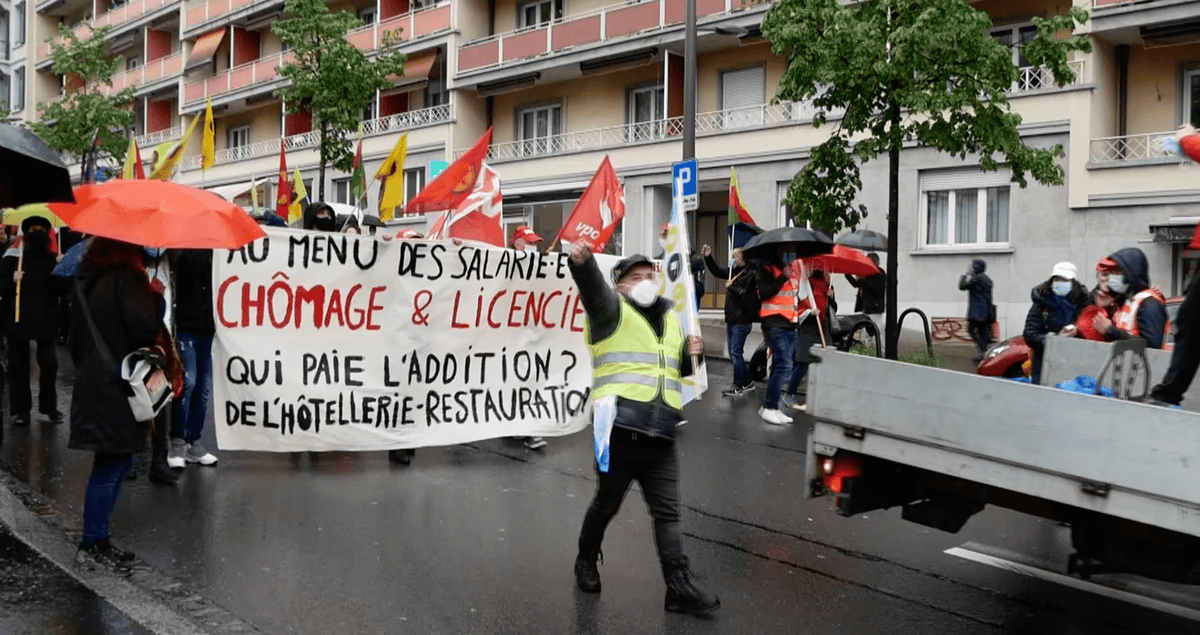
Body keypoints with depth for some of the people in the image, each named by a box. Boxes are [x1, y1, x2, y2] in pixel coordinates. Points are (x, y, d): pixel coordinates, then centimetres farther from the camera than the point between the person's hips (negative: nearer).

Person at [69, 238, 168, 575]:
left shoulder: (89, 281, 13)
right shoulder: (126, 281, -14)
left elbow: (76, 337, 20)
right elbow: (145, 328, -23)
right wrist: (157, 298, -6)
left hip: (92, 385, 9)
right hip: (117, 387, -9)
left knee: (113, 463, 15)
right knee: (111, 466, -2)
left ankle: (97, 542, 20)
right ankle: (92, 547, 5)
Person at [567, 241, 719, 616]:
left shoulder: (670, 318, 21)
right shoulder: (613, 309, 2)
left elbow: (682, 368, 32)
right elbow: (593, 288, -22)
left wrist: (693, 353, 8)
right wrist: (581, 262, -43)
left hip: (660, 438, 5)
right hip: (620, 431, -5)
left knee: (668, 514, 3)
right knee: (607, 505, 9)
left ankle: (680, 588, 5)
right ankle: (586, 561, 33)